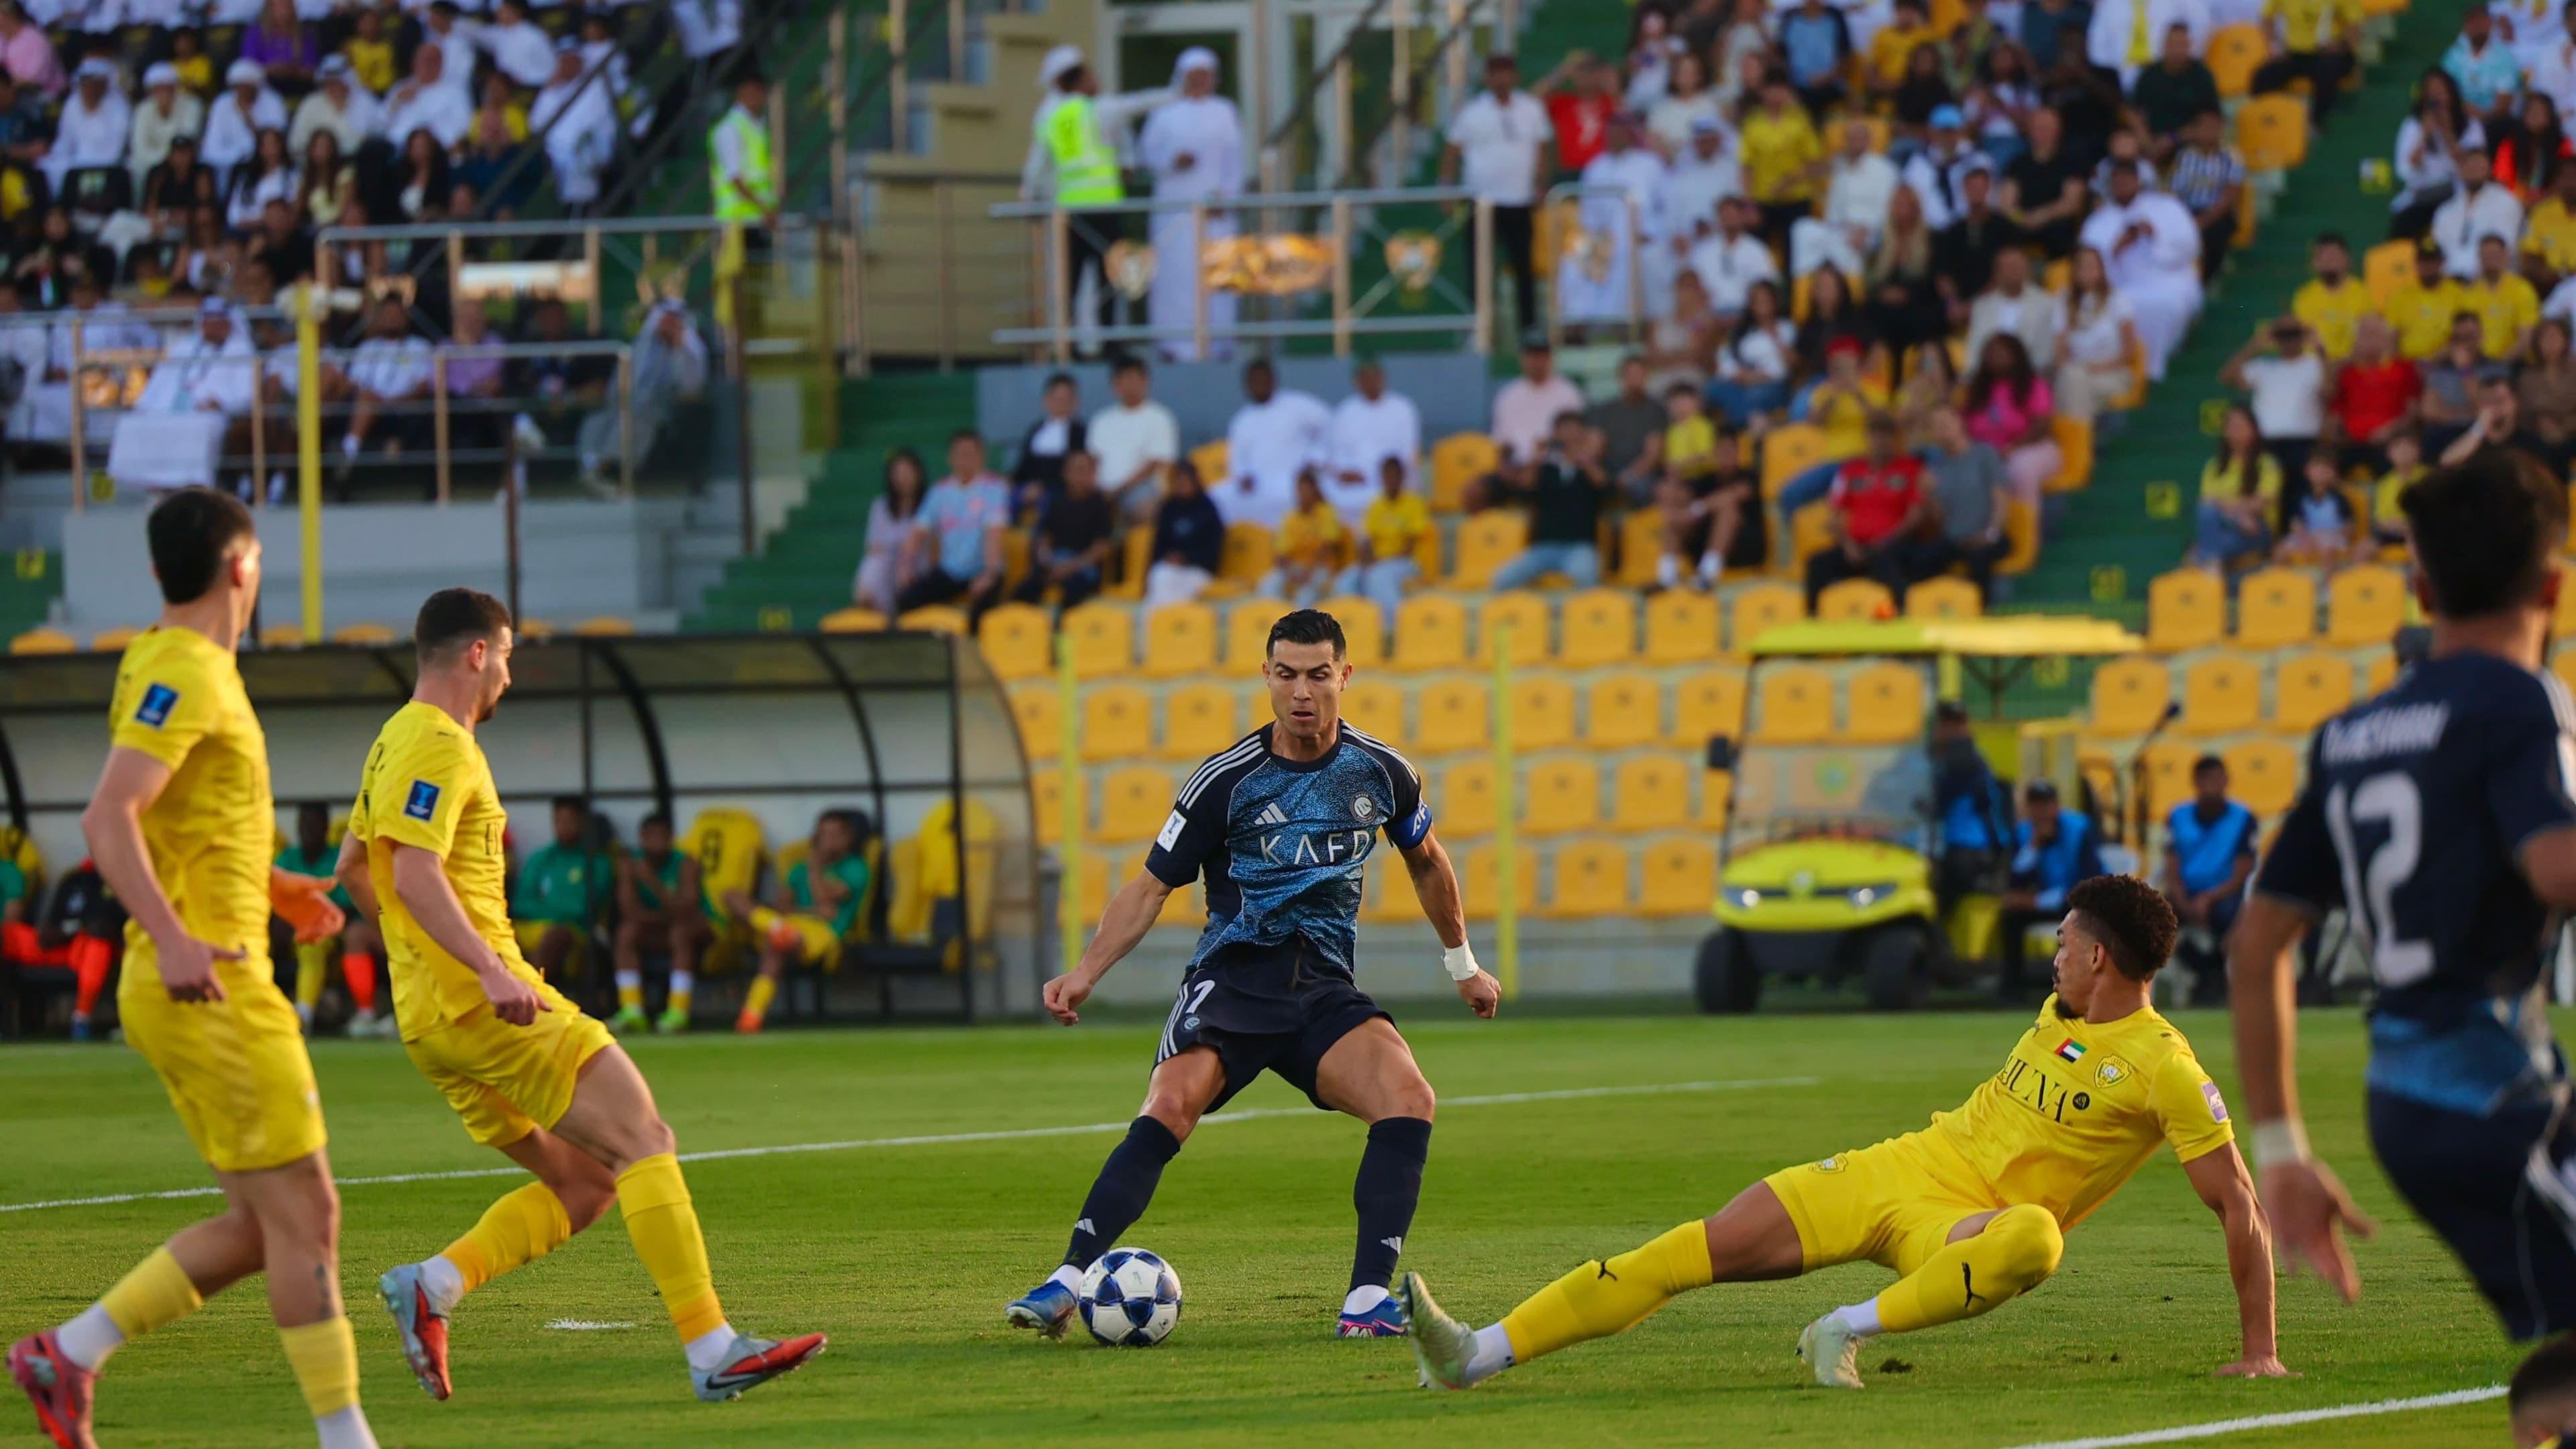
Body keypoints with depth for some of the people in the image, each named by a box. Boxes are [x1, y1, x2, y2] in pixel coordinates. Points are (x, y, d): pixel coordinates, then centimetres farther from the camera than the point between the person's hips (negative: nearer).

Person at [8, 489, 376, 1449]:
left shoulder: (185, 669, 16)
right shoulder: (184, 676, -13)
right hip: (212, 987, -10)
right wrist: (174, 937, -32)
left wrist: (269, 889, 27)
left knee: (258, 1226, 11)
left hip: (197, 988, 10)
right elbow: (109, 820, -24)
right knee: (303, 1210, -7)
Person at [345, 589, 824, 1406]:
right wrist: (489, 969, -32)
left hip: (432, 1020, 10)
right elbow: (415, 873, -23)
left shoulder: (396, 743, 21)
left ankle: (431, 1287, -3)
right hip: (484, 1003, -10)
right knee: (643, 1142, -11)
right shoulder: (441, 747, -10)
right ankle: (711, 1351, -18)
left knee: (584, 1184, 10)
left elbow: (353, 866, 31)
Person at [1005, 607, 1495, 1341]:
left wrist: (1462, 963, 33)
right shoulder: (1226, 781, -3)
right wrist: (1086, 973, -10)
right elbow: (1151, 887, 2)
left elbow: (1426, 861, 25)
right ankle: (1066, 1285, -27)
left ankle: (1369, 1298, -21)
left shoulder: (1382, 773, 5)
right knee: (1169, 1108, -29)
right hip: (1230, 978, -2)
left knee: (1410, 1099, -25)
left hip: (1325, 991, 2)